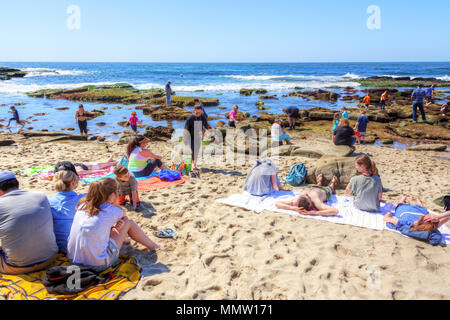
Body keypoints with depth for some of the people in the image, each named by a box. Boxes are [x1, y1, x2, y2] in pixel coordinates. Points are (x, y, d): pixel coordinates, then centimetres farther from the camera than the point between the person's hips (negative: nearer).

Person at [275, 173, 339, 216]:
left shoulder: (316, 203, -53)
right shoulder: (295, 201, -46)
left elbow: (336, 211, -65)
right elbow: (276, 203, -45)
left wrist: (315, 212, -69)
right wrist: (292, 208, -58)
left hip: (325, 191, -2)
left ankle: (333, 180, 67)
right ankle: (320, 178, 70)